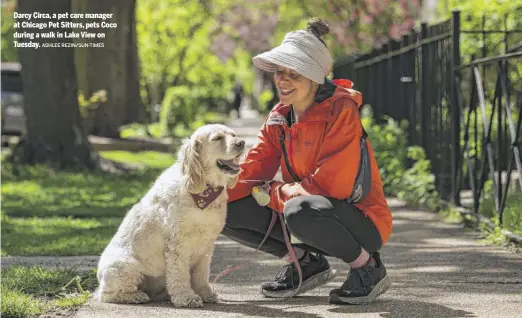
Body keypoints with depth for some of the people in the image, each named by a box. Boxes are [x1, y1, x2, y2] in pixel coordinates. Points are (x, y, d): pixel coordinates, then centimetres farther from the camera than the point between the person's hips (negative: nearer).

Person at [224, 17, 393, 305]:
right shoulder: (279, 117, 4)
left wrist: (272, 193, -15)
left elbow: (330, 184, -25)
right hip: (312, 213, 7)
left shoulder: (341, 110, -19)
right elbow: (251, 169, 0)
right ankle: (306, 262, 9)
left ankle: (369, 267, -13)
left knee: (300, 210, -40)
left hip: (361, 219, -7)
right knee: (227, 211, -6)